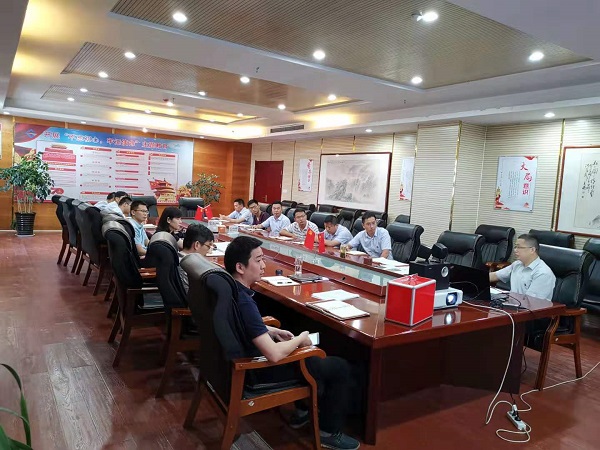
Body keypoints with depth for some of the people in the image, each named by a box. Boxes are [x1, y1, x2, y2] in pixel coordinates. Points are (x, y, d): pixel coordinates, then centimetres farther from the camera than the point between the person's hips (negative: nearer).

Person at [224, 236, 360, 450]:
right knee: (340, 367, 1)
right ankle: (329, 432, 18)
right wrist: (300, 339, -18)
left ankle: (304, 410, 38)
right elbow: (274, 354, -36)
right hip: (259, 369, -9)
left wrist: (272, 331, 6)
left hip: (249, 357, 9)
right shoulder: (244, 301, -34)